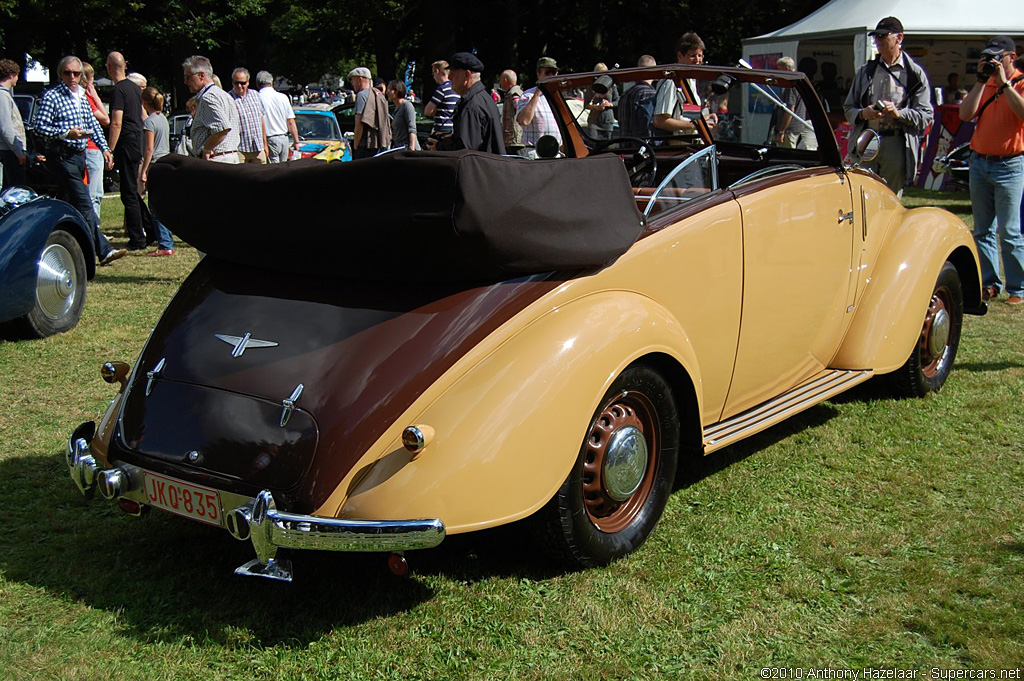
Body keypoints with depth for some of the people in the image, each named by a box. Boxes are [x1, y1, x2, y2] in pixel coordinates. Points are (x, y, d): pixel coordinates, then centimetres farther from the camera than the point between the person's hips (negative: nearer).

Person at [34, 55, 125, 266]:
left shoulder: (82, 97, 17)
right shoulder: (51, 96, -5)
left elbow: (94, 125, 20)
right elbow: (40, 127, -10)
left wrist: (105, 148, 8)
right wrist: (67, 133, -22)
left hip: (79, 155, 8)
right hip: (62, 156, -8)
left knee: (67, 203, 11)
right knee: (84, 204, -13)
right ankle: (103, 250, -15)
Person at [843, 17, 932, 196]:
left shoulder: (915, 74, 6)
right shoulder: (865, 72, 17)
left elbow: (926, 115, 0)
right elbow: (848, 107, 17)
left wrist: (899, 113, -16)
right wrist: (862, 114, -6)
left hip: (897, 146, -2)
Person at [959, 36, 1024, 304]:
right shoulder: (983, 85, 14)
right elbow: (965, 114, 0)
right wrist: (982, 80, -3)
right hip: (979, 162, 6)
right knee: (983, 230, 8)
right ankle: (988, 283, 15)